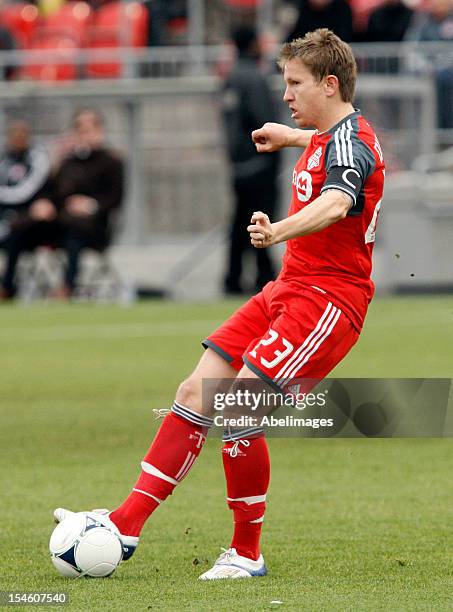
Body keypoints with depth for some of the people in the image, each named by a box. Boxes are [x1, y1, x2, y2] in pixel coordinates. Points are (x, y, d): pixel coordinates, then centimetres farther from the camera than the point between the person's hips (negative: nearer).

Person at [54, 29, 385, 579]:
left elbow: (335, 203, -40)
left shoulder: (349, 141, -17)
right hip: (289, 289, 10)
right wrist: (288, 137, 60)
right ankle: (126, 524, 4)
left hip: (327, 299, -10)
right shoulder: (327, 138, 14)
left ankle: (247, 554, -4)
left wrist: (277, 233, -57)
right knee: (196, 395, 2)